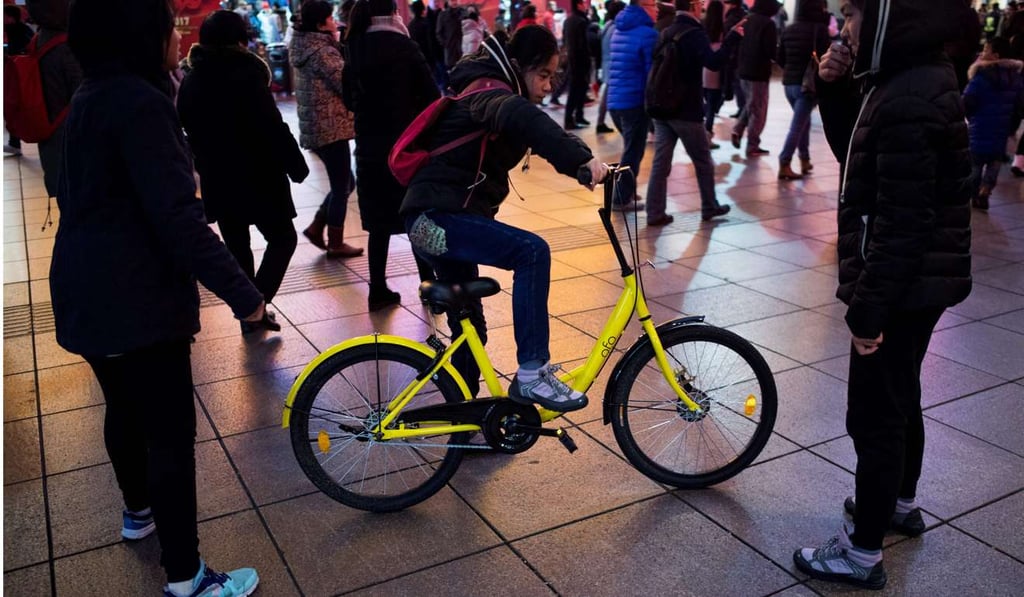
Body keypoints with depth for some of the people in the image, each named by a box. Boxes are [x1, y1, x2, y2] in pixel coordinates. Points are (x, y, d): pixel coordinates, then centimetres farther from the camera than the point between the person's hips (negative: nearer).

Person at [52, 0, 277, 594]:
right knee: (171, 433, -1)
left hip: (89, 291, 10)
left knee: (126, 407, 26)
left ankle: (139, 511, 47)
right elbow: (177, 217, -27)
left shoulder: (92, 97, 10)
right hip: (133, 300, -10)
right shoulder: (140, 103, -21)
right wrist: (243, 292, -23)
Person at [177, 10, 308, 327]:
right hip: (258, 177, -6)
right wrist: (296, 165, -8)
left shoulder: (190, 80, 7)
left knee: (236, 248, 15)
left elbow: (189, 130, 14)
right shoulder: (246, 73, -14)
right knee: (283, 238, 7)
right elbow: (273, 127, -17)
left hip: (216, 180, 6)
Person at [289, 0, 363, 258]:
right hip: (331, 127, -9)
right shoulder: (323, 51, -16)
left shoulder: (304, 49, 13)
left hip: (314, 127, 9)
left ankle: (316, 227, 19)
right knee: (341, 186, 1)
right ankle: (336, 244, 9)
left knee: (343, 183, 19)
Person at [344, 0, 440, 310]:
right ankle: (428, 284, 17)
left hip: (369, 147, 3)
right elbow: (431, 96, -9)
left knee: (379, 223, 10)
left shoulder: (355, 50, 3)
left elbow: (349, 99, 14)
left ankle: (378, 291, 11)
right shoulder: (405, 47, -8)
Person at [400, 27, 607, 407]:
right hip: (438, 219, -11)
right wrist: (583, 158, -48)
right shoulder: (490, 92, -14)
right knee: (532, 252, -27)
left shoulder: (494, 93, 19)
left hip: (437, 219, 11)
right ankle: (531, 376, -24)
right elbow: (523, 118, -37)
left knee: (470, 327, 18)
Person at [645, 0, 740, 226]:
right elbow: (713, 62, -26)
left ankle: (655, 213, 0)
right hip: (686, 110, -7)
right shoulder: (694, 33, -12)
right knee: (703, 161, 9)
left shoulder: (665, 33, 13)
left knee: (660, 162, 3)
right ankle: (709, 207, 20)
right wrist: (733, 37, -18)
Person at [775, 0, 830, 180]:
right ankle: (784, 165, -5)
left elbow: (780, 58, 13)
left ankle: (804, 160, 21)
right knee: (798, 125, -3)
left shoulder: (788, 29, 9)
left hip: (789, 83, 6)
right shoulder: (820, 28, -10)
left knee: (803, 121, 20)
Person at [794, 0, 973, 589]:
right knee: (900, 397, 24)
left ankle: (863, 553, 16)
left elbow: (900, 223, -26)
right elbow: (861, 157, 16)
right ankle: (902, 503, 44)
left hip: (902, 288, -10)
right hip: (920, 282, 10)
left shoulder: (908, 102, -25)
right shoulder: (913, 79, 6)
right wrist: (837, 90, 2)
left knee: (874, 414, 1)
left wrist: (868, 309, -21)